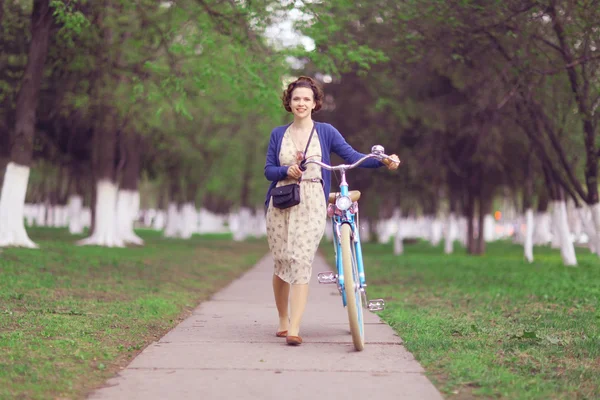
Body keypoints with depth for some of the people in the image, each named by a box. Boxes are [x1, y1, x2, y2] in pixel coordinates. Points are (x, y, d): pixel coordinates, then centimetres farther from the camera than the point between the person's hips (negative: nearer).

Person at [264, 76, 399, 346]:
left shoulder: (325, 132, 7)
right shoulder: (278, 134, 12)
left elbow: (351, 156, -1)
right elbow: (268, 170, 10)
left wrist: (384, 161, -15)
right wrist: (286, 171, -12)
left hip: (312, 205, -2)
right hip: (281, 204, 2)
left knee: (302, 261, -14)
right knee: (281, 264, 6)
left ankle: (294, 329, -17)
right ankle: (282, 321, 25)